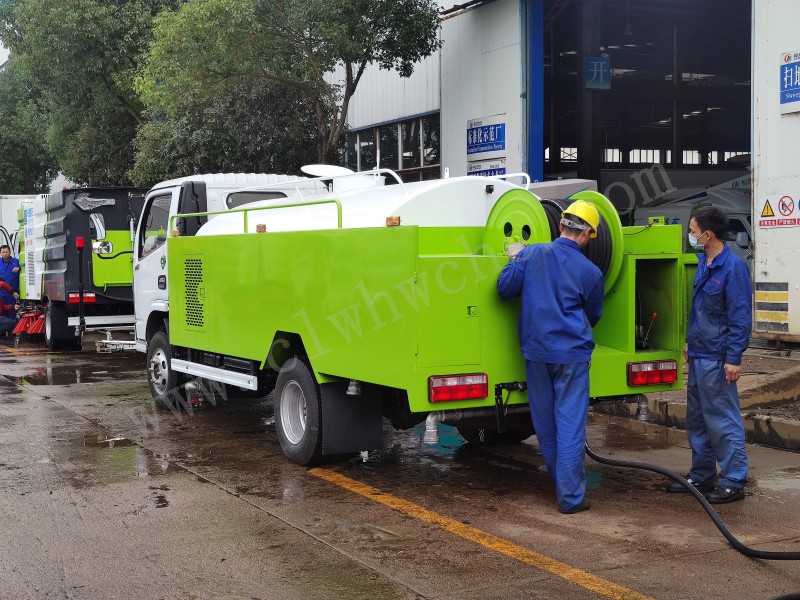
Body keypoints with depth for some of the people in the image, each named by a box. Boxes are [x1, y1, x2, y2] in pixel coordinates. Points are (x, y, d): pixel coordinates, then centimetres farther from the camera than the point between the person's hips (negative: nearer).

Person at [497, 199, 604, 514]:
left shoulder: (531, 254, -2)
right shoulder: (590, 272, -4)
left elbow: (505, 289, 0)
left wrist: (514, 260, 16)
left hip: (535, 350, 3)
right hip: (572, 352, -3)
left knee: (545, 422, 15)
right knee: (570, 424, -1)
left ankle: (562, 483, 30)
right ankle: (571, 496, 0)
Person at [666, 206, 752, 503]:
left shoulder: (733, 267, -16)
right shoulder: (703, 263, 11)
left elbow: (741, 316, -18)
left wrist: (734, 358, -20)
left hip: (717, 359, -10)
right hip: (698, 356, 10)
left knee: (723, 421, -3)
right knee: (697, 419, 17)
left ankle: (734, 482, 6)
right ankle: (701, 476, 28)